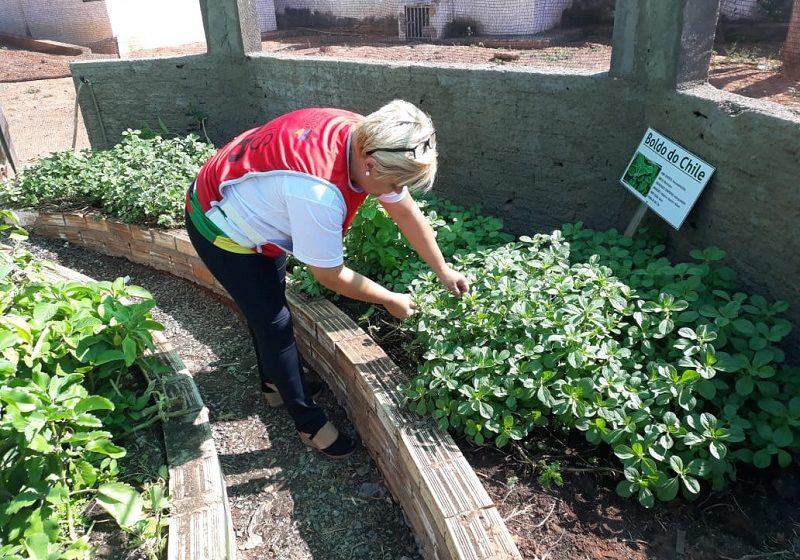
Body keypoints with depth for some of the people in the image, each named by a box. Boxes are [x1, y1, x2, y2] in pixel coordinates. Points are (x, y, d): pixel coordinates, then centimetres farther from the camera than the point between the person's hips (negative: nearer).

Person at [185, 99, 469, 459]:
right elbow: (330, 275, -27)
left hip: (250, 209, 8)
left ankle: (274, 383, 44)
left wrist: (443, 271, 4)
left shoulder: (368, 141, -18)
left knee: (269, 305, 21)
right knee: (275, 322, -2)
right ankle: (309, 422, 15)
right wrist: (390, 300, -13)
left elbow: (407, 213, -4)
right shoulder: (318, 192, -42)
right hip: (221, 227, -8)